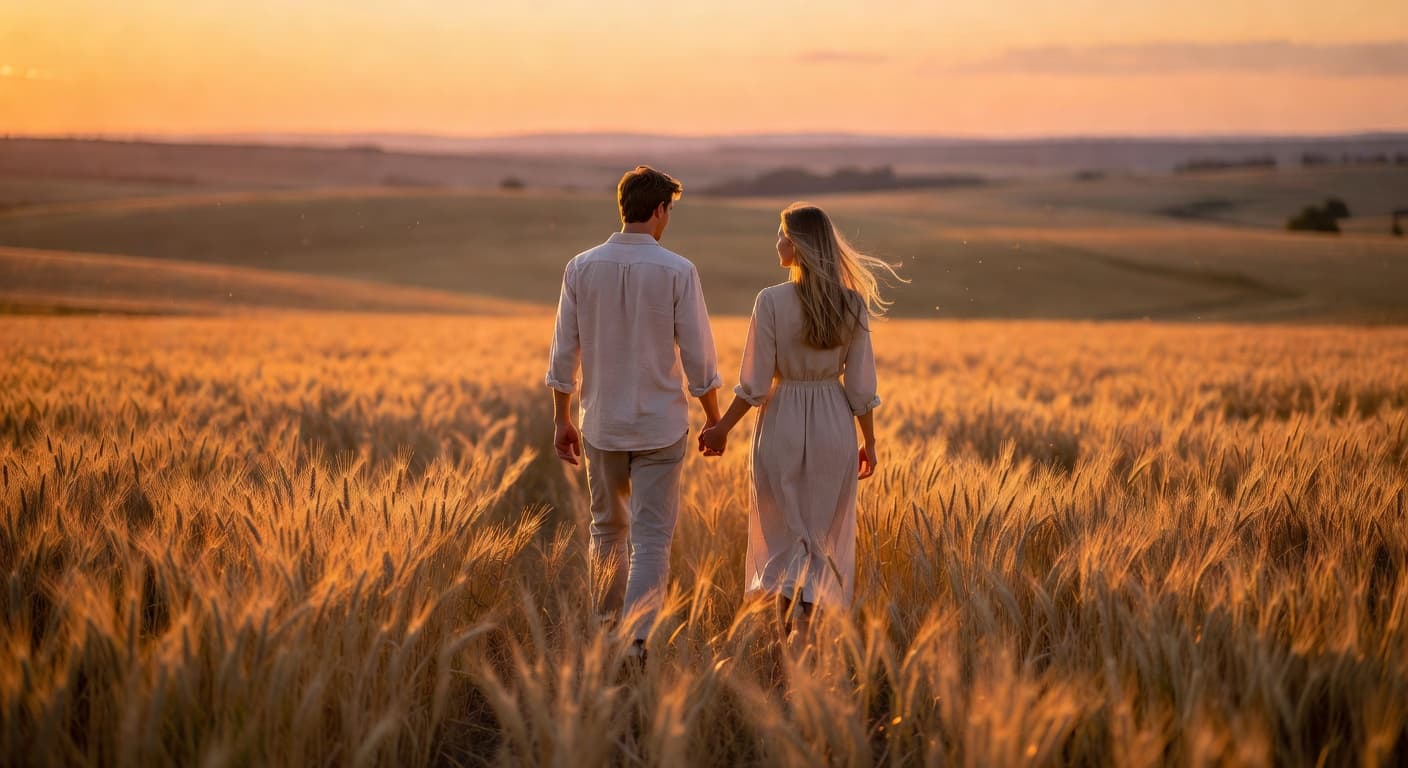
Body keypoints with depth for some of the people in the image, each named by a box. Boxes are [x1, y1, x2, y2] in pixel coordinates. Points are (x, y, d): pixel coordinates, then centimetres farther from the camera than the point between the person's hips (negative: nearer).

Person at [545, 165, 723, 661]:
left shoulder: (581, 268, -3)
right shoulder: (678, 272, -11)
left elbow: (564, 354, 0)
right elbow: (698, 358, -8)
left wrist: (561, 421, 10)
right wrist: (713, 420, 5)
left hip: (601, 425, 3)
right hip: (660, 427, -3)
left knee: (608, 528, 21)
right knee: (651, 538, 0)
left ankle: (606, 631, 32)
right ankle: (635, 640, -13)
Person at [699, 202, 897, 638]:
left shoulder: (772, 301, -14)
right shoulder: (852, 303, -5)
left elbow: (755, 385, -12)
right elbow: (861, 385, -2)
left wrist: (721, 429, 2)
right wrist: (870, 442, 10)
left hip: (783, 426, -2)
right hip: (834, 427, 2)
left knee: (785, 535, 9)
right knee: (823, 533, 15)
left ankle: (794, 624, -2)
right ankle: (805, 618, 17)